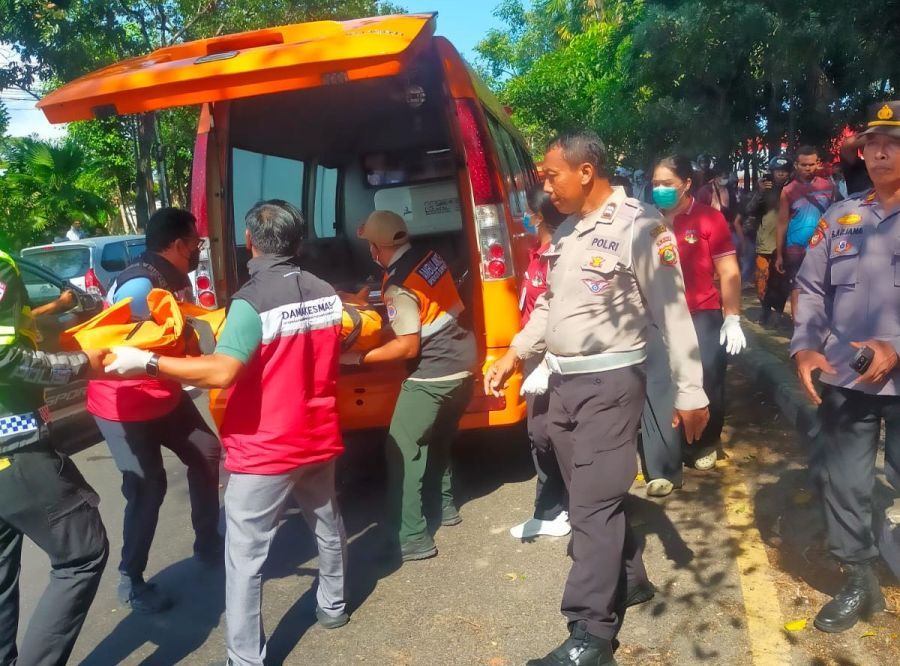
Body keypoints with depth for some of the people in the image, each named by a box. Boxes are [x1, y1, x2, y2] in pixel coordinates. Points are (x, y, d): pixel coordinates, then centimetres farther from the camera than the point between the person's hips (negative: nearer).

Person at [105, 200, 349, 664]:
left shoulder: (252, 300, -21)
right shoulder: (326, 294, 0)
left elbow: (221, 371, -31)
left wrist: (147, 363, -26)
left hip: (265, 449, -7)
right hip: (318, 438, 7)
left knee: (244, 557, 4)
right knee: (327, 522, 25)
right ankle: (333, 605, 44)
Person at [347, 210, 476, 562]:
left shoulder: (398, 285, -19)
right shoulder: (430, 257, 5)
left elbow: (408, 347, -19)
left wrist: (360, 357, -13)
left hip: (432, 376, -9)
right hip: (463, 364, 9)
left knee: (402, 450, -2)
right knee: (438, 440, 25)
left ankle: (411, 539, 1)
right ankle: (445, 506, 37)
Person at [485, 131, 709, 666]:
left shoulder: (639, 225, -13)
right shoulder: (566, 232, 12)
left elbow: (673, 314, -13)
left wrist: (690, 392, -11)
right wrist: (514, 355, 12)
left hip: (611, 382, -8)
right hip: (563, 381, 8)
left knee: (594, 503, -4)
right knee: (591, 496, 17)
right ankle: (630, 580, 38)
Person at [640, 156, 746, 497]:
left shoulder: (709, 218, -5)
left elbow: (728, 272, -5)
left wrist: (732, 318, -8)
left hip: (703, 316, -2)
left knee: (706, 386, 11)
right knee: (658, 391, -3)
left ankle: (705, 446, 37)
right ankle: (663, 470, 2)